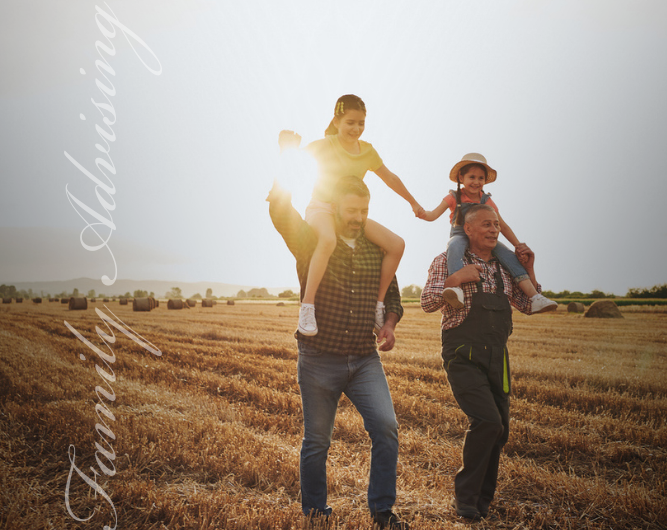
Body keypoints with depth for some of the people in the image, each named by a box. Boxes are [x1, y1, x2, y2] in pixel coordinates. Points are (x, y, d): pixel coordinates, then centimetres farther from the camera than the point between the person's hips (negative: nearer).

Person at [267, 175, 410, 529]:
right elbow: (280, 209, -21)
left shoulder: (377, 248, 7)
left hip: (365, 360, 3)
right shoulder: (311, 242, -3)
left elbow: (392, 294, 16)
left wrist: (389, 324, -2)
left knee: (386, 427, -12)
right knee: (316, 441, 8)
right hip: (318, 361, -2)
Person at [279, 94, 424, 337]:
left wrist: (413, 203, 29)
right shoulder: (324, 146, -5)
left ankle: (379, 303, 2)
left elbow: (390, 178, 22)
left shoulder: (367, 150, 10)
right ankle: (307, 306, -37)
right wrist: (288, 148, -25)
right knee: (328, 240, -43)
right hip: (321, 208, -6)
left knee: (397, 244, -10)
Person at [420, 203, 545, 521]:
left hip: (497, 357, 6)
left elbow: (528, 306, 20)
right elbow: (427, 302, -6)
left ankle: (482, 499, 26)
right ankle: (465, 497, -4)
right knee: (487, 421, -21)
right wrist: (457, 278, -17)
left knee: (499, 430, 8)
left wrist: (529, 270, 9)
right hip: (463, 356, -6)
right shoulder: (448, 261, 2)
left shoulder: (504, 268, 17)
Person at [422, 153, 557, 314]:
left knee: (508, 256, -21)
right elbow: (433, 215, -10)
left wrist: (518, 245, -3)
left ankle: (535, 298, -27)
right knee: (454, 247, -40)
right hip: (461, 236, -3)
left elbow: (502, 226, 7)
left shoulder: (487, 201, 5)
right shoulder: (454, 197, -1)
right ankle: (456, 289, -60)